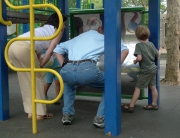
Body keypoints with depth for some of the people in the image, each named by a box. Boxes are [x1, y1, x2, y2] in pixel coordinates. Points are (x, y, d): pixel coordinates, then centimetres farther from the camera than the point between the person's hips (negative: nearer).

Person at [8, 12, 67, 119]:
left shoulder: (44, 29, 37)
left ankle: (31, 111, 19)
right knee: (37, 78, 5)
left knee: (26, 80, 15)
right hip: (24, 47, -8)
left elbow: (38, 49, 30)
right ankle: (40, 113, 9)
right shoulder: (58, 30, 17)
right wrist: (41, 66, 14)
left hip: (12, 45, 8)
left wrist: (37, 64, 27)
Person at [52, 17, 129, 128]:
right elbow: (125, 50, 21)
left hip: (67, 71, 4)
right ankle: (100, 118, 14)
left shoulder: (77, 38, 34)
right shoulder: (102, 38, 25)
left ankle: (67, 115, 29)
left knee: (69, 84, 41)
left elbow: (57, 50, 33)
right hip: (87, 70, -4)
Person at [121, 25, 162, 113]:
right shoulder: (151, 44, 2)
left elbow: (139, 58, -27)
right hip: (153, 69, 7)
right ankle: (154, 104, 25)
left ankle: (131, 106, 1)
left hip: (145, 71, -7)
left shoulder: (139, 45, -16)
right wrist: (160, 50, 30)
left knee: (137, 88, -2)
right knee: (153, 87, 15)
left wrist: (135, 61, -6)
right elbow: (158, 55, 10)